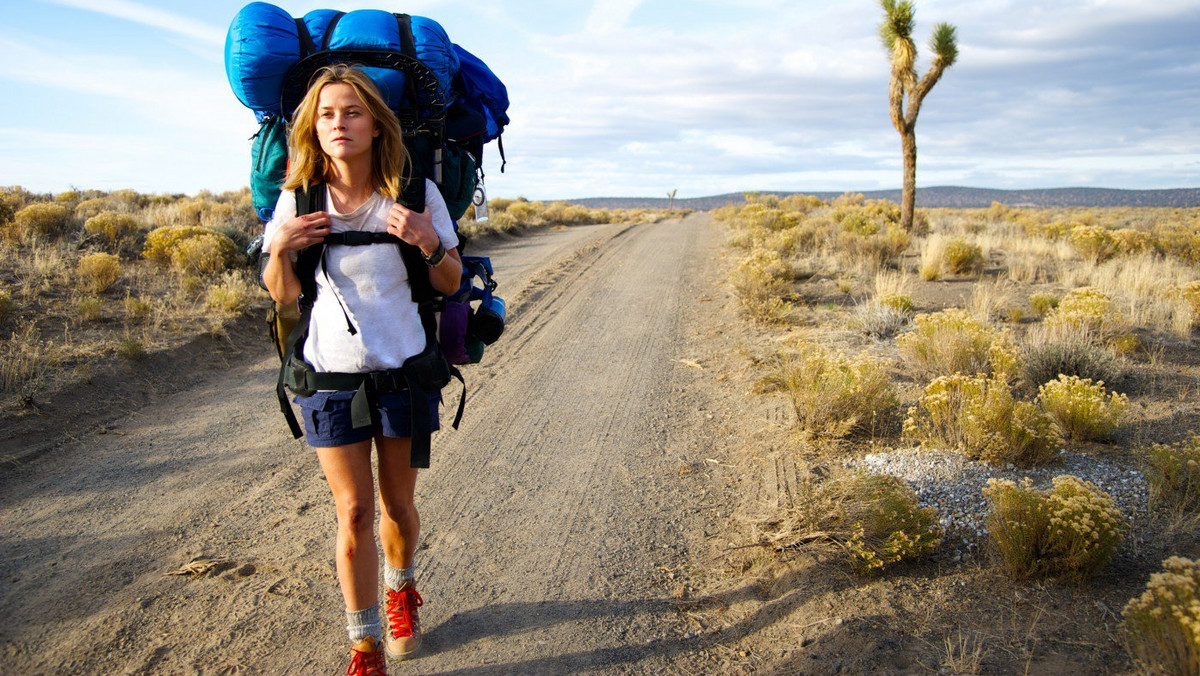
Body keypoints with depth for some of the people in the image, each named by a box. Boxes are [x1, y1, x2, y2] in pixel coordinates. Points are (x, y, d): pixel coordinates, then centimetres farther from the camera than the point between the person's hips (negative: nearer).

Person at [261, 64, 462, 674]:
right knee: (354, 513, 4)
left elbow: (451, 284, -2)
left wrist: (429, 243, -23)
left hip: (404, 369, 0)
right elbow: (284, 295, 3)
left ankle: (401, 590, 45)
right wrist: (279, 250, -18)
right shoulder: (298, 197, -5)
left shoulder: (415, 192, -9)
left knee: (398, 504, 13)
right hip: (330, 373, 0)